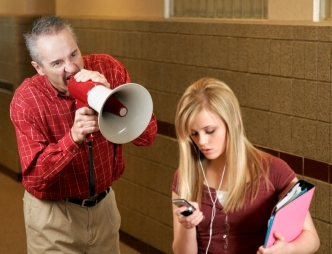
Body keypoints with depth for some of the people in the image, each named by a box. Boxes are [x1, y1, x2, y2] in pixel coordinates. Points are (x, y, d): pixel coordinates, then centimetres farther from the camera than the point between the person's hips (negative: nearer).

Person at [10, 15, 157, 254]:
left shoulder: (109, 70, -14)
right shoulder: (26, 100, -19)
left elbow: (147, 135, -16)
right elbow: (34, 179, -22)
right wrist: (73, 138, -36)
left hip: (104, 203, 3)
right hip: (52, 210, -3)